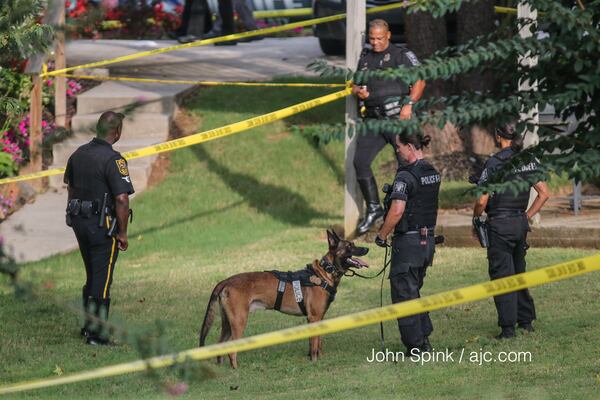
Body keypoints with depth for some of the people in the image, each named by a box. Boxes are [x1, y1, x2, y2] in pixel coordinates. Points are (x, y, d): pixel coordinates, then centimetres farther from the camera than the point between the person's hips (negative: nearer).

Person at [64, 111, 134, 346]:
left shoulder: (78, 154, 6)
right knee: (102, 280, 1)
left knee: (92, 277, 21)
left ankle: (88, 326, 27)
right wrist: (122, 233, -12)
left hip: (79, 221, 7)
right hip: (103, 226, -7)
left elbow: (70, 186, 16)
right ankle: (96, 334, 3)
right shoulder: (113, 159, -18)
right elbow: (122, 199, -22)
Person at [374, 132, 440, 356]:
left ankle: (415, 347, 2)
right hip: (428, 238, 8)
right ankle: (424, 340, 20)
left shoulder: (406, 176, -18)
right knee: (413, 291, 20)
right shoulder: (433, 173, 8)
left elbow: (397, 211, -24)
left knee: (404, 293, 1)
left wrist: (382, 235, -11)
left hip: (408, 241, -8)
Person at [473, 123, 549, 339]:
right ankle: (526, 321, 24)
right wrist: (527, 216, 14)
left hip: (500, 225, -6)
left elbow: (482, 201, -16)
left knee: (502, 275, -1)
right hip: (521, 223, 6)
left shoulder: (495, 163, -15)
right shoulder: (530, 160, 4)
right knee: (518, 271, 19)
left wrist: (476, 217, 2)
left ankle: (508, 327, -2)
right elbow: (544, 194, 7)